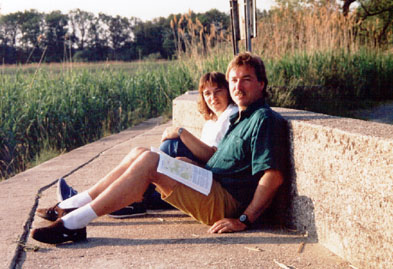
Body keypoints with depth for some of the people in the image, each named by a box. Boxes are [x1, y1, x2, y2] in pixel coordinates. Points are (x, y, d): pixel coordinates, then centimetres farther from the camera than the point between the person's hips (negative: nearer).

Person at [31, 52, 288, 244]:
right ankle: (71, 207, -3)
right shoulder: (238, 117, 22)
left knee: (149, 161, -23)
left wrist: (244, 220, -22)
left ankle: (72, 224, -23)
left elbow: (274, 175, -19)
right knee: (140, 154, 1)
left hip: (226, 203, -9)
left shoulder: (264, 119, -8)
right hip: (211, 189, 9)